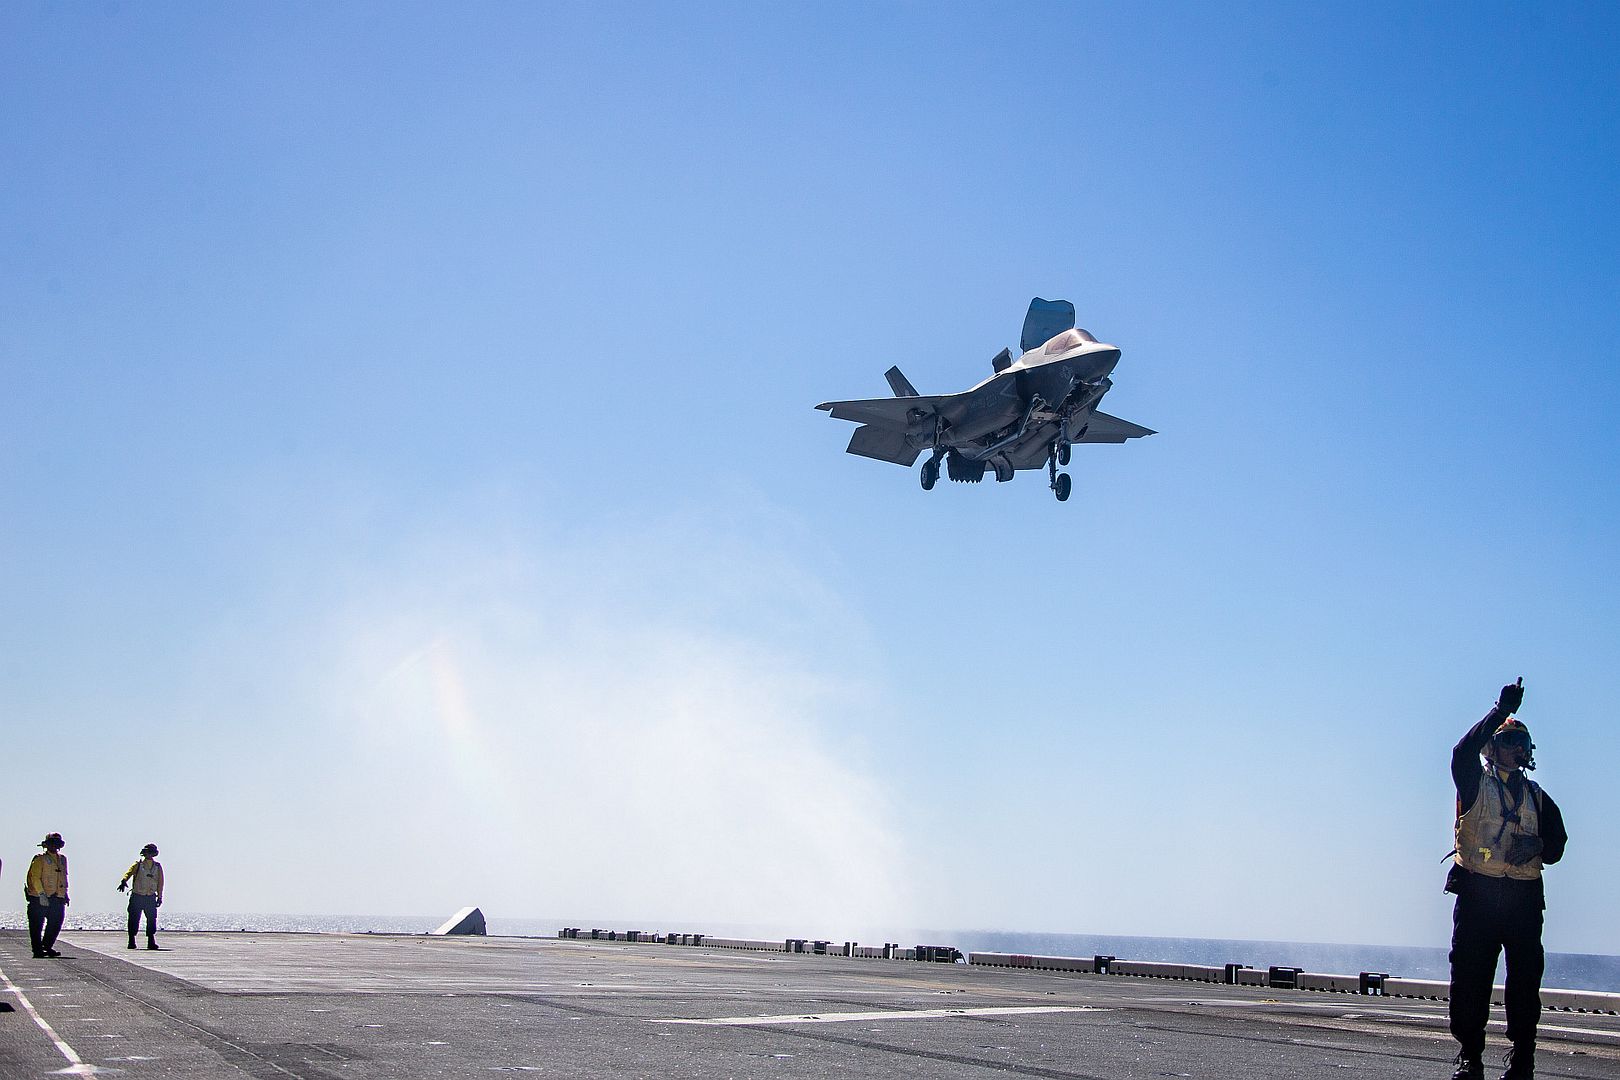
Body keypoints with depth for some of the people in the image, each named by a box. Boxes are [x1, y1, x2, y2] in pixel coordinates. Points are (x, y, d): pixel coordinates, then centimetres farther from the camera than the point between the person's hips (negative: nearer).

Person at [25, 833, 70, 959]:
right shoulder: (40, 859, -5)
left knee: (56, 924, 3)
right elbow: (35, 878, -11)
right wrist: (42, 894, -19)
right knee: (37, 926, -1)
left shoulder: (62, 859, 16)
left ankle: (47, 947, 17)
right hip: (39, 898, -6)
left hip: (57, 898, 6)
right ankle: (38, 950, 4)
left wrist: (65, 893, 17)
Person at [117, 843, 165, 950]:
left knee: (152, 919, -6)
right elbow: (128, 873, -13)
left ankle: (151, 941, -4)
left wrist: (160, 897, 6)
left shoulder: (158, 867, 9)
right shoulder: (138, 865, 3)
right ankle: (131, 941, 6)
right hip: (137, 896, -1)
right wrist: (124, 881, -35)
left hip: (151, 898, 1)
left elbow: (160, 883, 11)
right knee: (134, 920, -2)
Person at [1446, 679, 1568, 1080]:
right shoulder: (1475, 784, 9)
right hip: (1478, 892, -3)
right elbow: (1463, 753, -12)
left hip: (1524, 896, 3)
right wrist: (1501, 710, -16)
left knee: (1525, 978, -1)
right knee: (1470, 976, -4)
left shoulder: (1537, 796, 20)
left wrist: (1537, 844, -9)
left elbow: (1557, 844, 16)